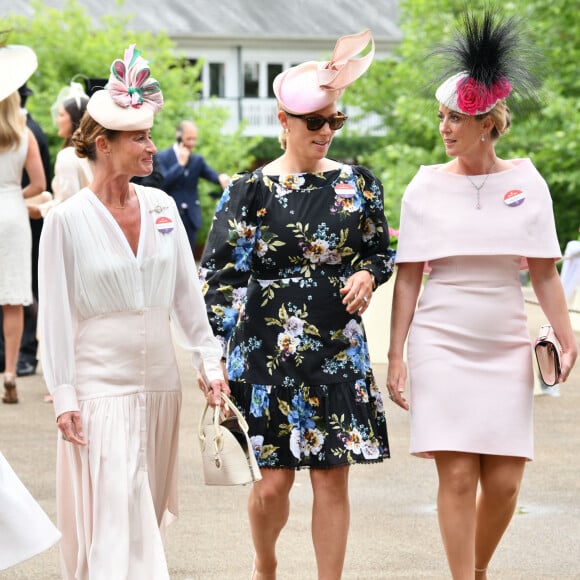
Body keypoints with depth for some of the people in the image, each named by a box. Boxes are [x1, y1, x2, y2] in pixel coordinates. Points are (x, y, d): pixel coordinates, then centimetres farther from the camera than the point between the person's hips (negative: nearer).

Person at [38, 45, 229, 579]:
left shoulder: (161, 208, 5)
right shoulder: (67, 220, -8)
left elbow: (187, 293, 10)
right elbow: (56, 315, -6)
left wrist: (210, 361, 6)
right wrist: (63, 396, -8)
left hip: (160, 382, 5)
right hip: (100, 388, -5)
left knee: (148, 515, 12)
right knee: (112, 519, -9)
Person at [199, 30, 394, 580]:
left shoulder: (357, 183, 5)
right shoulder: (250, 190, -3)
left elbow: (382, 250, 17)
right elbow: (219, 276, -3)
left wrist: (367, 274, -6)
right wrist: (217, 355, -9)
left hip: (339, 349, 2)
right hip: (267, 349, -2)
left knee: (332, 475, 1)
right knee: (273, 478, -1)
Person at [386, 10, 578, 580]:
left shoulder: (526, 182, 2)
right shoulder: (426, 186, -1)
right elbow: (408, 277, 2)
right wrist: (396, 355, -1)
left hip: (506, 348, 1)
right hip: (442, 345, -1)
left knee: (504, 480, 1)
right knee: (457, 475, -6)